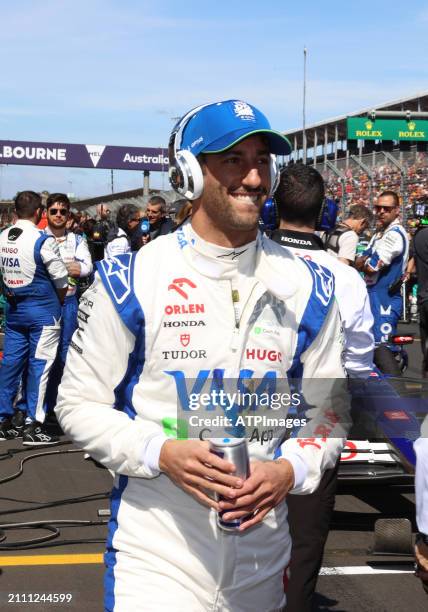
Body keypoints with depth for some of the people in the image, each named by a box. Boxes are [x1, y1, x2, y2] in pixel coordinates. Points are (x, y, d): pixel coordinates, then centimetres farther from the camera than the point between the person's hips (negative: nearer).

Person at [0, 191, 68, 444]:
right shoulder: (42, 240, -14)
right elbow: (61, 278, -9)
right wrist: (59, 302, 8)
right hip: (42, 310, -6)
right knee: (39, 364, -2)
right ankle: (33, 425, 0)